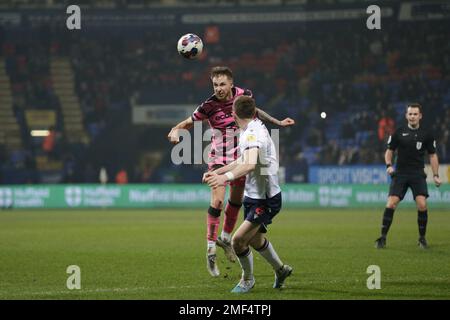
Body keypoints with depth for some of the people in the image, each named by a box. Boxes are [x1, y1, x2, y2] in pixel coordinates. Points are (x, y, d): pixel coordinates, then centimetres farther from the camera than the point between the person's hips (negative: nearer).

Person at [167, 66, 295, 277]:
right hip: (219, 157, -5)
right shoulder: (209, 106, -17)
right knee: (217, 200, -18)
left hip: (240, 155, 5)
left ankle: (225, 237, 37)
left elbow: (254, 111, 17)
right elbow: (188, 123, -9)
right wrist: (175, 131, -31)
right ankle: (211, 249, -12)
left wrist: (278, 123, 20)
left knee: (236, 200, 15)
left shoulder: (244, 95, -4)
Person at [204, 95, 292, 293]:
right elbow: (243, 161, 22)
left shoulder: (253, 134, -24)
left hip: (265, 200, -10)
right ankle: (280, 270, 47)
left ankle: (247, 280, 10)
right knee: (256, 240, 25)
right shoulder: (255, 128, 7)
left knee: (238, 240, -13)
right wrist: (217, 172, 20)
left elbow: (250, 164, -42)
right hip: (254, 196, 10)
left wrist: (225, 177, -54)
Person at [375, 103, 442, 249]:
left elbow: (432, 155, 10)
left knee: (422, 204, -16)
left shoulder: (426, 134, 4)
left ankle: (422, 238, 2)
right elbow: (389, 151, 11)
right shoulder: (399, 133, 2)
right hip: (400, 174, 0)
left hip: (418, 174, 0)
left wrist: (435, 175, 1)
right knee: (391, 204, -12)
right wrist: (389, 165, -8)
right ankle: (383, 237, -2)